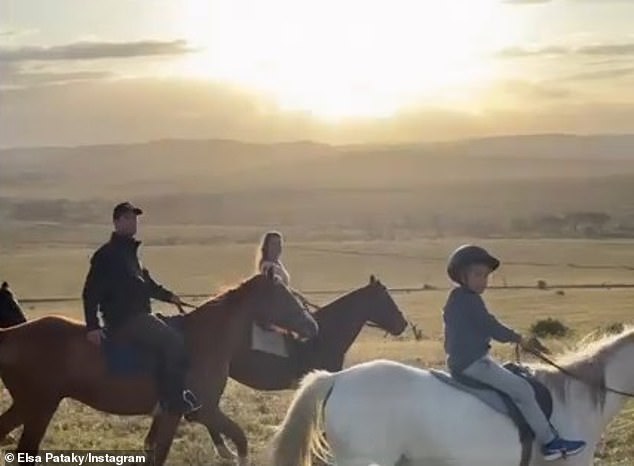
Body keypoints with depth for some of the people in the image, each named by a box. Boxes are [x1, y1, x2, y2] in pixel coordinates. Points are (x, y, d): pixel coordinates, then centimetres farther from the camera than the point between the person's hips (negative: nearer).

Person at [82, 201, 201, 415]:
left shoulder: (130, 251, 18)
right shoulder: (106, 255, -9)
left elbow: (145, 282, 31)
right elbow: (91, 292, -14)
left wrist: (168, 296, 19)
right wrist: (92, 327, -21)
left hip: (139, 316, 10)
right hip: (122, 320, -10)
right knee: (172, 340, -23)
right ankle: (174, 401, -20)